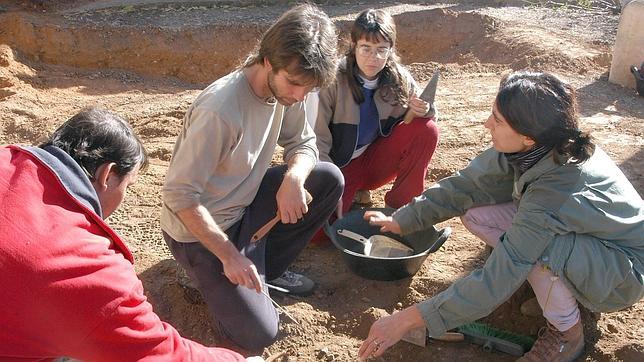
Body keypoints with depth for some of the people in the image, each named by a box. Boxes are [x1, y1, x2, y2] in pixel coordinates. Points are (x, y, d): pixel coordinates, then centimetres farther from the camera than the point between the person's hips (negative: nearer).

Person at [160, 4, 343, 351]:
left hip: (245, 204, 7)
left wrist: (293, 178, -22)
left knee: (329, 179, -7)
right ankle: (209, 274, 16)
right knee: (258, 333, -12)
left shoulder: (284, 89, -9)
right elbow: (179, 195, -28)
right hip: (199, 230, -7)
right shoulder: (220, 110, -33)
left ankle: (265, 268, 8)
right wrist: (230, 256, -26)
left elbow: (303, 143, 1)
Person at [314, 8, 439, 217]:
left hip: (376, 161, 3)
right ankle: (352, 193, 8)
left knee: (426, 130, -18)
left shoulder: (399, 79, -8)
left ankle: (399, 205, -4)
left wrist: (424, 111, -23)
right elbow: (318, 138, -17)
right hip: (339, 166, -3)